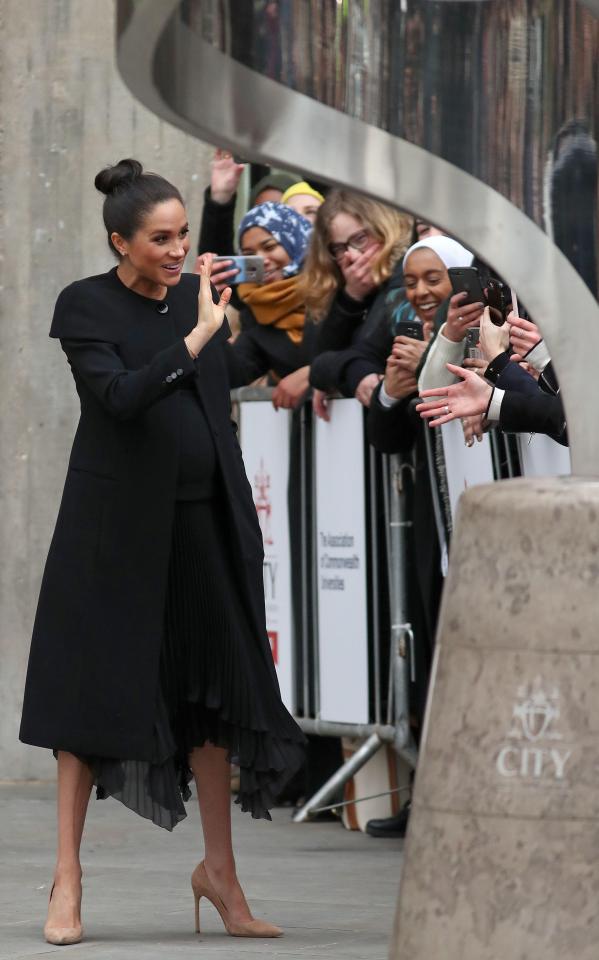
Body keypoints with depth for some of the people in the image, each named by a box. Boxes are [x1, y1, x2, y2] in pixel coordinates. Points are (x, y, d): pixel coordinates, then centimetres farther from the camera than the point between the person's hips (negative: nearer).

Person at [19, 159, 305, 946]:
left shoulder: (197, 294, 7)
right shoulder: (86, 307, -8)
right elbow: (119, 396, -23)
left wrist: (243, 517, 12)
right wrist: (198, 336, -24)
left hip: (203, 521, 5)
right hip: (117, 524, -5)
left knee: (213, 690, 7)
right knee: (95, 687, 0)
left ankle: (219, 868, 17)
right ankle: (68, 878, 7)